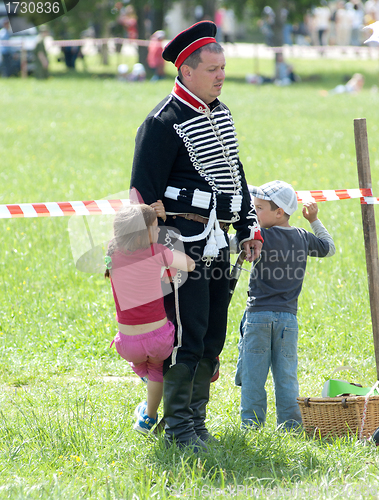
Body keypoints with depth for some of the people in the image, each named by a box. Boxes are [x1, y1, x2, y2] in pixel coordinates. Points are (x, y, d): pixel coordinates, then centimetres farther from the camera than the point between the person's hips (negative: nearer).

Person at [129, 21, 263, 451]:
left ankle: (195, 416, 17)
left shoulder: (221, 114, 15)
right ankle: (179, 428, -4)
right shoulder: (163, 123, -12)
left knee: (213, 337, 9)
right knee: (188, 336, -10)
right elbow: (144, 191, -12)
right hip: (186, 241, -8)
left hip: (217, 242, 8)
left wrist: (249, 229, 21)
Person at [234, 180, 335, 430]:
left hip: (258, 315, -5)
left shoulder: (261, 237, -10)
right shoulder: (303, 238, 7)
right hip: (288, 316, 5)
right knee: (286, 375, 8)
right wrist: (315, 221, 32)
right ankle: (290, 426, 6)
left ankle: (252, 425, 0)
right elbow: (329, 248, 25)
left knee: (253, 375, 1)